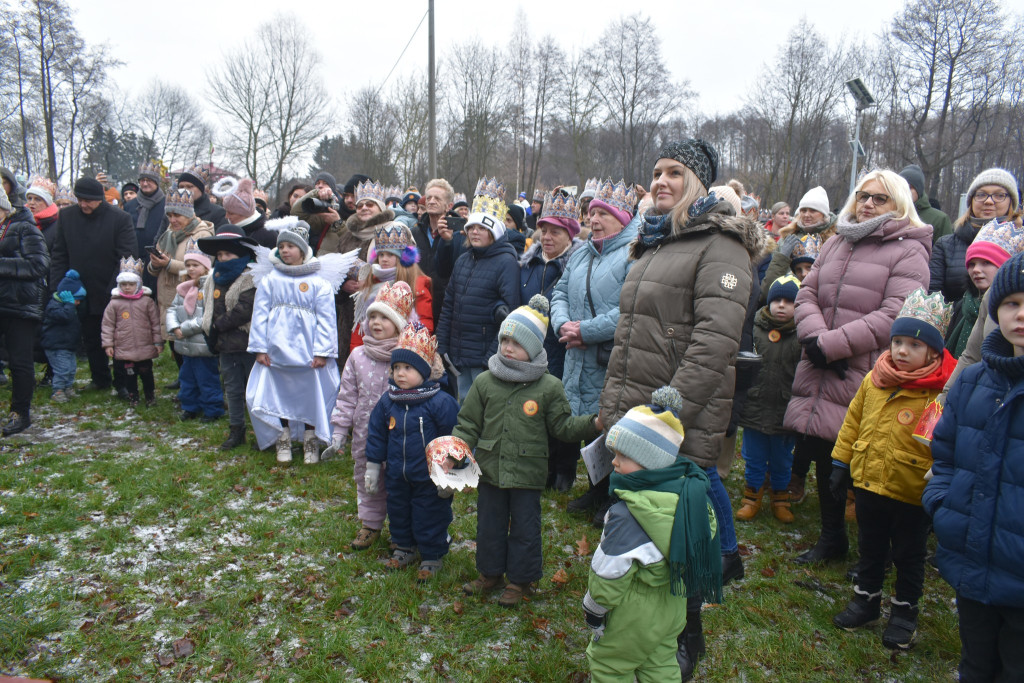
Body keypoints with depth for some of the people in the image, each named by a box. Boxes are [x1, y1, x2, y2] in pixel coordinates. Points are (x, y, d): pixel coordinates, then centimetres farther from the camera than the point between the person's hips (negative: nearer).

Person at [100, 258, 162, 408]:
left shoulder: (147, 301, -3)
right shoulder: (114, 303, -1)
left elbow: (156, 322, 1)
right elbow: (108, 324, 3)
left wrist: (158, 341, 0)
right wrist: (108, 343, 0)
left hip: (145, 347, -1)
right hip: (124, 349, 1)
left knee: (146, 372, 11)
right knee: (129, 374, 9)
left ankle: (150, 395, 25)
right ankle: (132, 397, 23)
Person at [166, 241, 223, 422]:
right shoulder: (183, 288, 11)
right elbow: (172, 309, 11)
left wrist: (186, 328, -18)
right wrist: (174, 327, -8)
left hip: (204, 345, -8)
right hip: (186, 346, 8)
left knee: (207, 379, 2)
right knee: (187, 377, 18)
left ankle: (212, 410, 15)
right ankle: (190, 407, 32)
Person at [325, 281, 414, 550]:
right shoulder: (358, 356, 1)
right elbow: (347, 397, 5)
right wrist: (339, 433, 1)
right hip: (365, 437, 4)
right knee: (366, 481, 19)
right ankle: (370, 524, 40)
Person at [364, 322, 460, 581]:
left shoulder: (440, 402, -17)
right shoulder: (387, 402, -2)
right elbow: (376, 435, 9)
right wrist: (372, 468, 11)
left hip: (429, 478, -5)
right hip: (396, 475, 5)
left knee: (429, 516, 7)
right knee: (398, 512, 20)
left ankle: (432, 556, 28)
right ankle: (404, 547, 43)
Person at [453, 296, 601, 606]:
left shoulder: (549, 387, -7)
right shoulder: (485, 382, -1)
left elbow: (563, 426, -1)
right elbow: (468, 424, 3)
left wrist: (594, 424, -15)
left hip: (528, 473, -2)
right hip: (490, 469, 3)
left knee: (524, 528, 11)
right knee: (489, 525, 17)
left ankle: (521, 580, 30)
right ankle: (490, 574, 37)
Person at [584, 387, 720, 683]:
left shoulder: (627, 514, -32)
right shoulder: (691, 491, -9)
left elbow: (609, 572, -25)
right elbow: (708, 534, 6)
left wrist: (593, 610, -6)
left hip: (635, 615, -8)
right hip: (673, 604, 8)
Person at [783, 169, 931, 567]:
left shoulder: (908, 251, -4)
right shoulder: (836, 243, 15)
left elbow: (894, 316, -15)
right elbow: (807, 292, 11)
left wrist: (831, 343, -19)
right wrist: (814, 336, -9)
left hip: (866, 379, -6)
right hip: (820, 377, 6)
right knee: (824, 458, 14)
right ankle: (832, 539, 33)